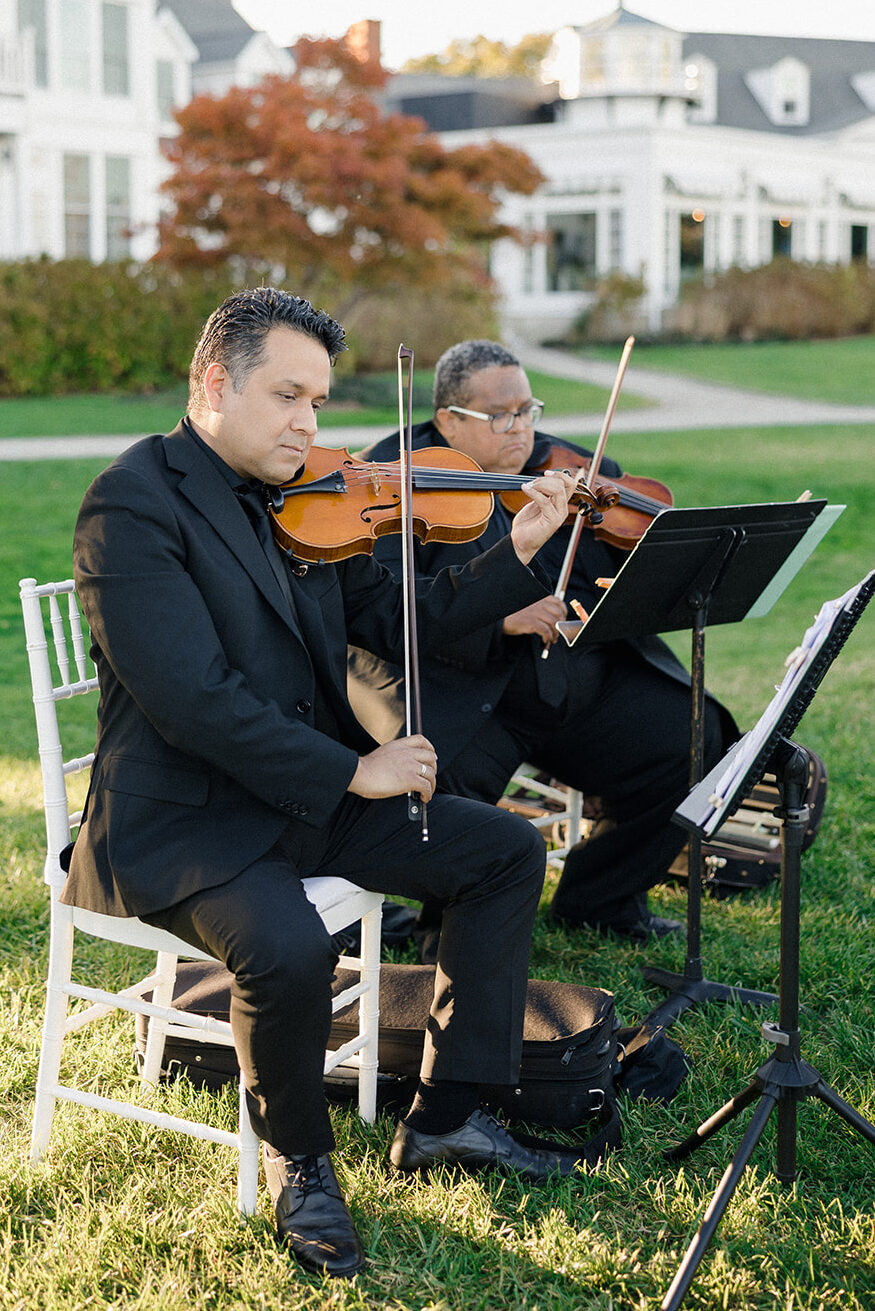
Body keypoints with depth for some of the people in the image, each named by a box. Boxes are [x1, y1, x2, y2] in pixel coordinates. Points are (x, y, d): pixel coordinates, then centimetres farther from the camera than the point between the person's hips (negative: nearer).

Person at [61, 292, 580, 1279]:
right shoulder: (134, 502, -15)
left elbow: (402, 624, 12)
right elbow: (188, 696, -24)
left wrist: (519, 552, -1)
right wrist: (349, 771, -21)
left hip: (314, 795, 8)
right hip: (184, 820, -8)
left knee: (506, 851, 2)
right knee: (289, 949, -34)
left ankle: (443, 1116, 12)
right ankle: (298, 1160, -2)